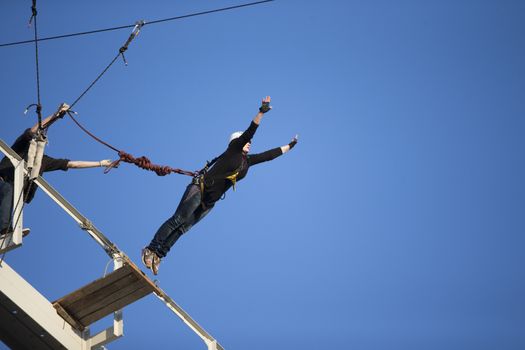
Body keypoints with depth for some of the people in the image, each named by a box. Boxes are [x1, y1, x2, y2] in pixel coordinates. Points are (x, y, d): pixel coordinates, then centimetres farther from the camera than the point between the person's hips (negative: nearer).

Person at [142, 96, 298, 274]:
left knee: (183, 227, -3)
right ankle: (151, 249, -17)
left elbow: (269, 155, 26)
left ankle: (158, 255, -6)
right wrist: (261, 112, -17)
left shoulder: (248, 161, 18)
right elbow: (249, 131, -10)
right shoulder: (233, 150, 1)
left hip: (209, 202, 7)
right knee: (177, 220, -18)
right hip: (199, 188, -6)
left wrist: (289, 146, 31)